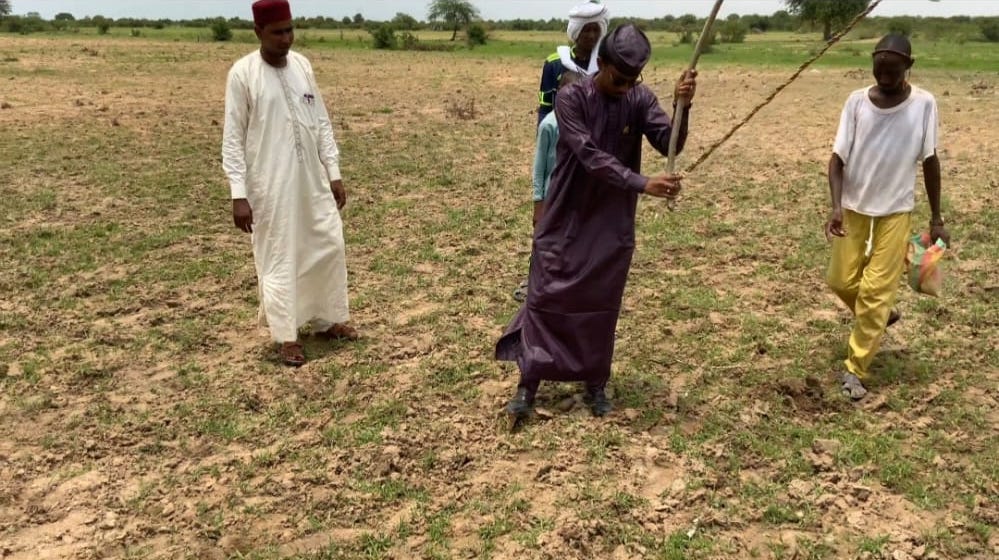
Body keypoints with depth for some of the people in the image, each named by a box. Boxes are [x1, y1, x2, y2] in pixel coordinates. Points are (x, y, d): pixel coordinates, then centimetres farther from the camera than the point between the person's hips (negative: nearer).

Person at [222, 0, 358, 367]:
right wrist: (239, 194, -14)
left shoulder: (302, 65, 6)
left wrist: (334, 173, 8)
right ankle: (286, 337, 16)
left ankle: (327, 321, 29)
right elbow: (233, 139, -9)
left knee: (329, 247, 11)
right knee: (279, 259, 2)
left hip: (312, 179, 6)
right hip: (270, 185, -5)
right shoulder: (242, 74, -10)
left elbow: (322, 123, 11)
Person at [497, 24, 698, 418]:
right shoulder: (571, 99, -15)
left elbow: (669, 144, -15)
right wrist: (643, 184, -34)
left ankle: (595, 383, 25)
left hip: (613, 224, 3)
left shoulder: (641, 100, -4)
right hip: (567, 220, -2)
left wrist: (682, 107, -35)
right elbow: (591, 156, -25)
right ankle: (528, 383, 14)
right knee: (546, 297, 3)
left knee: (602, 304, 10)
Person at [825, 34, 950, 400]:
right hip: (854, 206, 2)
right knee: (841, 280, 6)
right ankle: (882, 314, 38)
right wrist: (836, 206, -23)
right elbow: (838, 158, -8)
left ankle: (856, 370, 7)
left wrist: (936, 219, 2)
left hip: (895, 210, -2)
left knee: (875, 291, -4)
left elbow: (929, 161, -1)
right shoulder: (857, 101, -7)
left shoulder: (924, 104, -8)